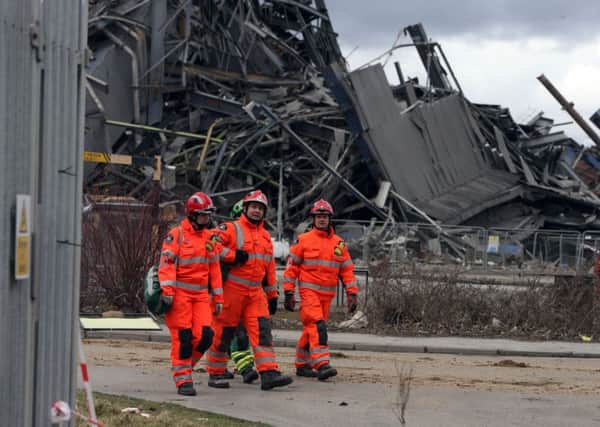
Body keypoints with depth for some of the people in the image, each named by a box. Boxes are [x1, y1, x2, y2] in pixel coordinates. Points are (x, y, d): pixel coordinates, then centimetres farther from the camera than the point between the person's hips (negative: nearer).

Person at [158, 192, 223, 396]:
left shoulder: (209, 237, 14)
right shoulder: (176, 235, -5)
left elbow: (214, 268, 18)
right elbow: (166, 264, -11)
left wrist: (218, 298, 15)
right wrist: (167, 292, -21)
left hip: (200, 294, 5)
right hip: (180, 292, -5)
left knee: (205, 335, -5)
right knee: (183, 337, -5)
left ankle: (184, 365, 17)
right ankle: (182, 380, 3)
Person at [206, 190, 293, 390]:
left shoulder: (265, 236, 18)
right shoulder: (231, 229, -3)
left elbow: (270, 268, 22)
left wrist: (272, 295, 18)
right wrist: (233, 255, -20)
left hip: (255, 292, 6)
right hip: (231, 290, -6)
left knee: (262, 330, -7)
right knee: (223, 332, 1)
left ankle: (269, 374, -13)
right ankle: (215, 374, 13)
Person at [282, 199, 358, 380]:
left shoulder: (339, 243, 12)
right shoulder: (304, 240, 1)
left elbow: (347, 269, 13)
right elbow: (292, 266, 2)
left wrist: (352, 293, 5)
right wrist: (289, 292, -3)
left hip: (327, 294, 5)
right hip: (309, 290, -4)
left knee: (311, 329, 10)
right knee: (317, 326, -19)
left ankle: (302, 365, 21)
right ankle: (322, 365, -25)